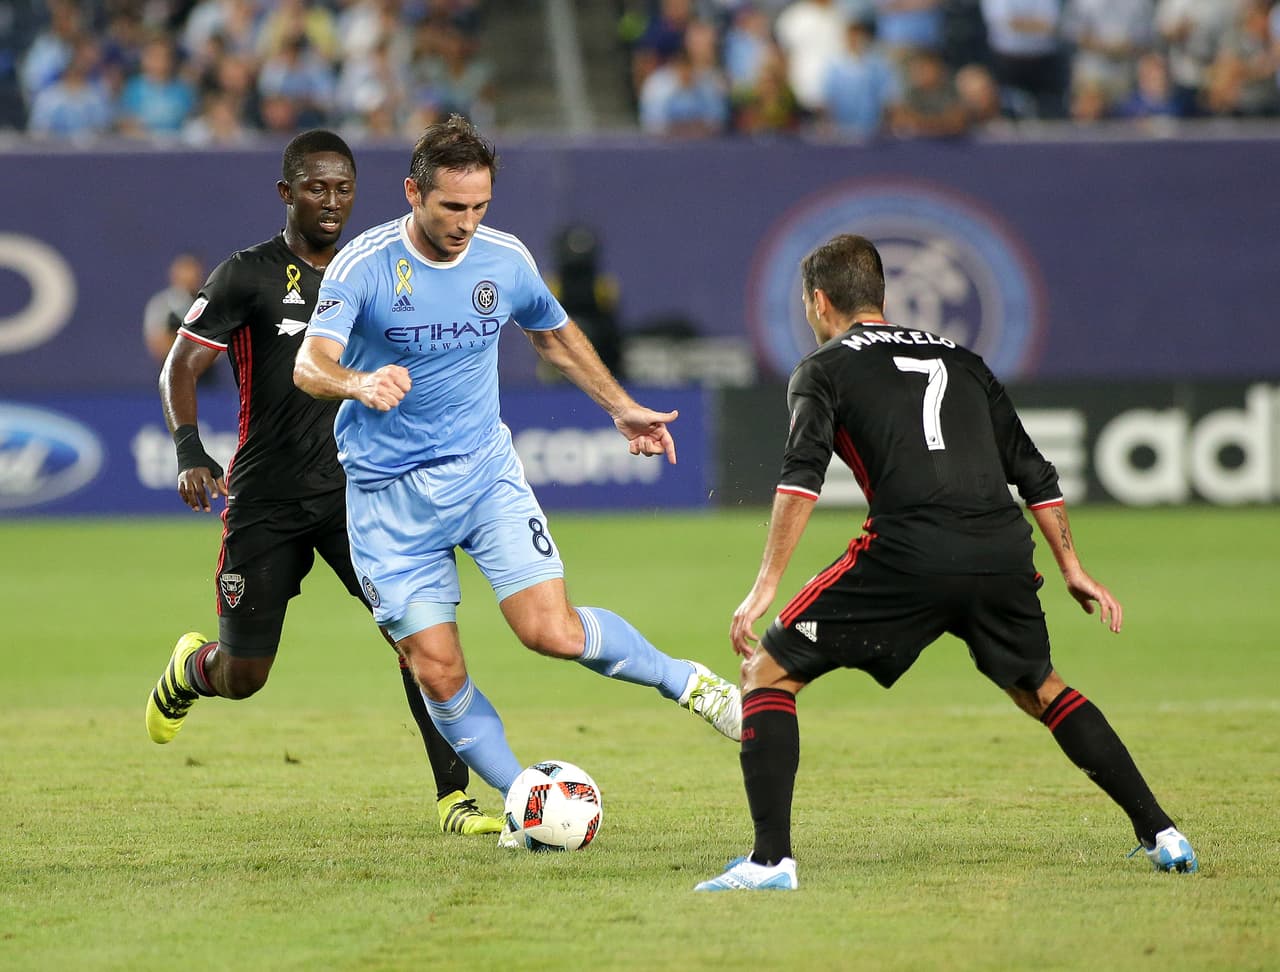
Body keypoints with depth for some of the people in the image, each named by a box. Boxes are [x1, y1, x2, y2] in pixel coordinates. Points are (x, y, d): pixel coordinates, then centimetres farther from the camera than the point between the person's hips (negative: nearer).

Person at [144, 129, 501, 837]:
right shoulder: (247, 276, -5)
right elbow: (179, 370, -6)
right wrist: (190, 452, -22)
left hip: (357, 492, 3)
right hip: (266, 503, -3)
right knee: (242, 678, 2)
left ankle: (454, 799, -15)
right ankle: (191, 668, 41)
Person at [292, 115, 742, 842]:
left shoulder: (506, 260, -2)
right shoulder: (364, 265, -15)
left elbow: (553, 332, 20)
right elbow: (310, 365, -28)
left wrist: (621, 407, 24)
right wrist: (358, 383, -50)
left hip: (485, 472, 2)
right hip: (389, 495, -2)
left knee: (553, 631, -15)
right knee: (438, 671, -5)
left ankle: (686, 682, 8)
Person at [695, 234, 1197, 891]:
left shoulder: (825, 369, 14)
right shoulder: (960, 360, 28)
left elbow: (802, 475, -4)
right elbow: (1033, 472, 24)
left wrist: (765, 586, -7)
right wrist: (1072, 571, 30)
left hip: (908, 554, -5)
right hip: (1004, 553, 5)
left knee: (768, 672, 8)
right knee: (1039, 688, 29)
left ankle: (770, 859, -5)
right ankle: (1160, 834, 21)